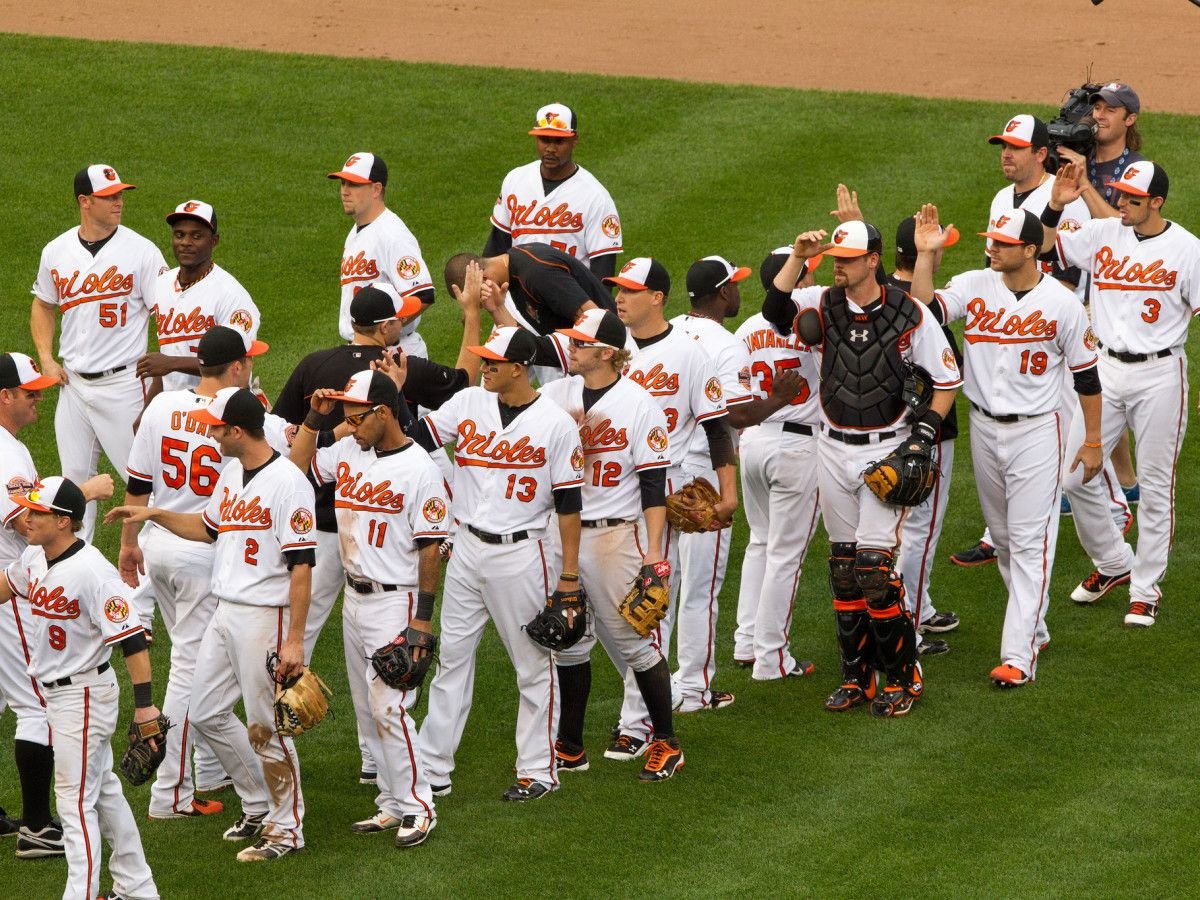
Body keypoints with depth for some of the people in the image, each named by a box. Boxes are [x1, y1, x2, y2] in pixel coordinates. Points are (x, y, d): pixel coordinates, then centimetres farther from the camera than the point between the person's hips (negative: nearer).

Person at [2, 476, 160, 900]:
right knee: (103, 789, 18)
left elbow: (131, 637, -26)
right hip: (56, 692, 9)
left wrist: (145, 704, -29)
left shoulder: (92, 571, -25)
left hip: (84, 694, -9)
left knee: (75, 798, -6)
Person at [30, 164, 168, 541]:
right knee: (74, 477, 11)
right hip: (73, 383, 4)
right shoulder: (56, 252, 5)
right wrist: (46, 359, 7)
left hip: (123, 383, -4)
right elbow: (43, 305, 22)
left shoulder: (141, 251, -8)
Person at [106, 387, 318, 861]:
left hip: (266, 617, -10)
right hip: (225, 613, 10)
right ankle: (259, 804, 29)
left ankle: (286, 828, 11)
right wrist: (154, 514, 16)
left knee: (265, 727, -2)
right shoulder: (231, 472, 9)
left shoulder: (287, 482, -19)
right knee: (206, 713, 15)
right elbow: (208, 527, 28)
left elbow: (302, 565, -21)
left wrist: (294, 640, -23)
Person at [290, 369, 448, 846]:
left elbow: (431, 546, -14)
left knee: (389, 706, -12)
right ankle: (391, 806, 18)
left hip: (395, 601, -8)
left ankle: (417, 806, -3)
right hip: (354, 598, 8)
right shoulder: (349, 453, 6)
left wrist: (423, 616, -17)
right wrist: (315, 417, 2)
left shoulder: (419, 468, -14)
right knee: (368, 711, 11)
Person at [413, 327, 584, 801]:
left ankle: (537, 770, 13)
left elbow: (568, 503, -8)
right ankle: (432, 770, 13)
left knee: (533, 664, 4)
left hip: (521, 553, -5)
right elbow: (416, 438, -1)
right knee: (451, 655, 7)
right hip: (468, 549, 5)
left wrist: (569, 574, -9)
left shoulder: (556, 424, -10)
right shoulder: (468, 403, 3)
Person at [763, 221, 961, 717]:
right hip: (833, 450, 4)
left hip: (884, 449, -4)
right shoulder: (823, 305, 0)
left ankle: (903, 677, 3)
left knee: (875, 565, -10)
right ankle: (856, 677, 19)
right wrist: (798, 256, -25)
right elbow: (775, 311, -18)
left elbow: (947, 380, -1)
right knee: (843, 568, 9)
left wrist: (923, 435, -11)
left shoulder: (910, 314, -8)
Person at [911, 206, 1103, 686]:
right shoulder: (973, 286, -2)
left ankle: (1019, 655, -11)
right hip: (984, 428, 5)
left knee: (1030, 541, -8)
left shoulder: (1062, 303, -9)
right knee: (1004, 537, 15)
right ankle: (1034, 626, 32)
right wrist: (926, 255, -24)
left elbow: (1086, 375, -2)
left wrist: (1093, 442, 0)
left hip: (1037, 431, -5)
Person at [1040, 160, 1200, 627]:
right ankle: (1113, 563, 24)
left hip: (1159, 374, -4)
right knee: (1074, 476, 3)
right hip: (1106, 369, 4)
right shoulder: (1104, 234, 3)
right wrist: (1056, 206, -8)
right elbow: (1043, 245, 10)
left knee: (1155, 486, 3)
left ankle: (1145, 589, 15)